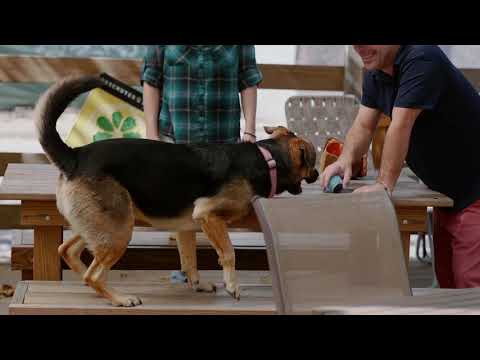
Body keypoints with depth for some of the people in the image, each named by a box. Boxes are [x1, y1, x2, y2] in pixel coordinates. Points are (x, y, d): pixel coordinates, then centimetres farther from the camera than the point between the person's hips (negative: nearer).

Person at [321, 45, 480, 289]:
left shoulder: (421, 59, -22)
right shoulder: (375, 72, 6)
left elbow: (400, 126, -27)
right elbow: (363, 126, 5)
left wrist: (384, 184, -29)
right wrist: (346, 159, -15)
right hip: (447, 194, 9)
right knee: (447, 284, 12)